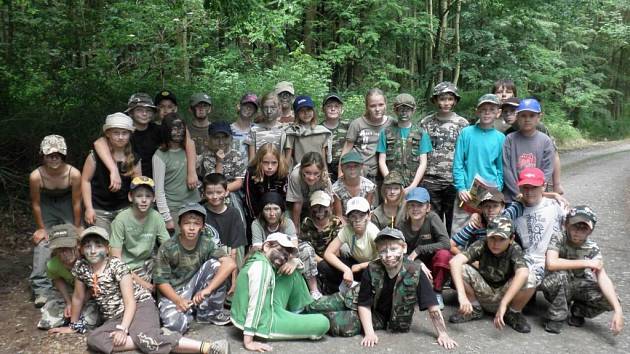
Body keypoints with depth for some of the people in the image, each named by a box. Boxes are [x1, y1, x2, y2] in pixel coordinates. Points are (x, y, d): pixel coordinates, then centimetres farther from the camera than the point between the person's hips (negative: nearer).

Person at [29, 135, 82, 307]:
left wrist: (77, 228, -9)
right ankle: (41, 289, -1)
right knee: (41, 243, -9)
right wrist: (41, 228, -5)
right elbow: (36, 203, -14)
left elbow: (76, 202, -19)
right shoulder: (36, 176, -31)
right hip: (46, 204, 0)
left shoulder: (74, 174, -32)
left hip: (67, 203, 0)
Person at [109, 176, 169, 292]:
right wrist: (139, 281, -19)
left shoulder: (156, 217, -8)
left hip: (148, 264, 4)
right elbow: (116, 257, -15)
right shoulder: (121, 219, -16)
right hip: (127, 268, -4)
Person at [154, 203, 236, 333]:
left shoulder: (206, 243, -13)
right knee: (176, 325, -32)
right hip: (173, 293, -2)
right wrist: (178, 300, -26)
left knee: (215, 264, -22)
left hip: (196, 291, 3)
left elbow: (230, 264, -26)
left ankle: (211, 313, -4)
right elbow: (161, 281, -11)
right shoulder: (167, 249, -17)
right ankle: (190, 311, 8)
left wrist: (207, 289, -34)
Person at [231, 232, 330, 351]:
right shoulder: (261, 265, -20)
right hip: (263, 322, -10)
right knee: (323, 323, -11)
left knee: (291, 273, 11)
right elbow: (255, 304, -27)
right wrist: (249, 341, -30)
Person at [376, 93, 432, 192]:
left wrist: (413, 186, -6)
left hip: (414, 185, 0)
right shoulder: (386, 132, 8)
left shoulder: (421, 133, 8)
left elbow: (423, 163, 4)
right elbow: (382, 161, 5)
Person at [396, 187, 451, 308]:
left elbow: (446, 244, -26)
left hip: (434, 265, -2)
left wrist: (419, 250, -26)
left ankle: (437, 293, -10)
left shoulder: (432, 218, -17)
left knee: (443, 254, -33)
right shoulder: (402, 225, -11)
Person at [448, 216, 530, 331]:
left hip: (506, 295, -1)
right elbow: (455, 261, -34)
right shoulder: (482, 245, -20)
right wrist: (461, 295, -46)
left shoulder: (514, 249, -21)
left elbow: (523, 273, -42)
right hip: (483, 294, 1)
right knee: (461, 268, -25)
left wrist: (503, 304, -49)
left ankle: (513, 313, -1)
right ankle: (475, 309, -1)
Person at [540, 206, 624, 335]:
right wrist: (586, 263, -31)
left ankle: (576, 311, 10)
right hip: (555, 286, -3)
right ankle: (557, 316, -11)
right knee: (560, 275, -36)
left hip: (577, 286, 4)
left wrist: (618, 310, -34)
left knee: (610, 300, -19)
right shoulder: (558, 238, -22)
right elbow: (551, 263, -38)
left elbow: (603, 277, -22)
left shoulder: (592, 248, -13)